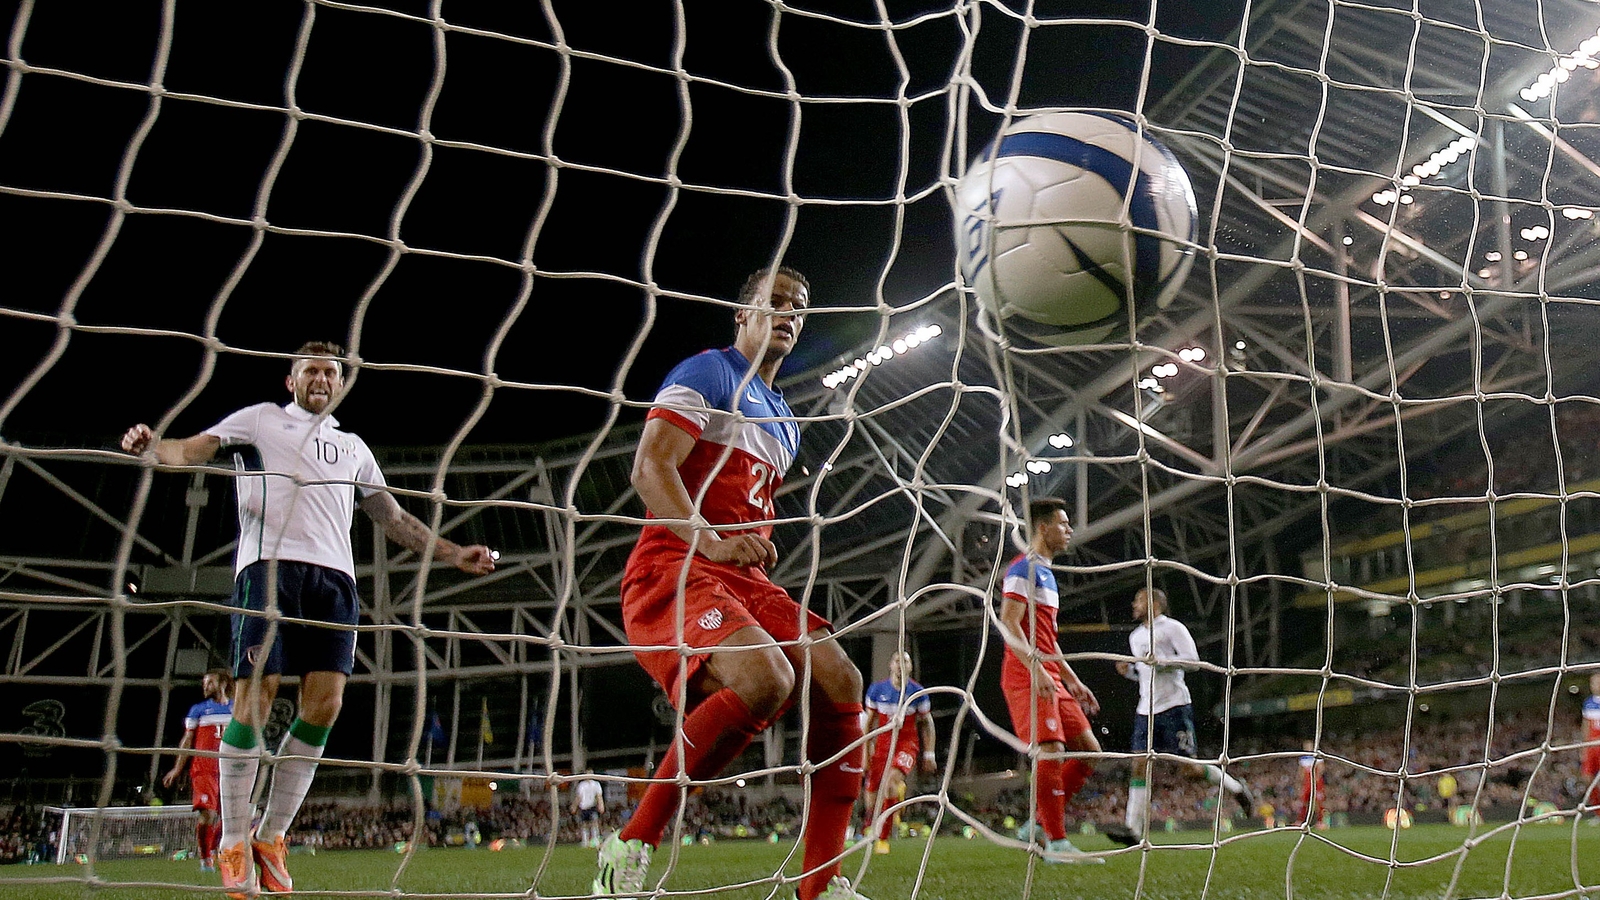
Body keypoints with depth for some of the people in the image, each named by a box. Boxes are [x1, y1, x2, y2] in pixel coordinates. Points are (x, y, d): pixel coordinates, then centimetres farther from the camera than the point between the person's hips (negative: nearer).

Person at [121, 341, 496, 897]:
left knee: (324, 705, -6)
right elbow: (190, 451, 5)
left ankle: (270, 838, 8)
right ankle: (234, 844, 1)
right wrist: (151, 447, -18)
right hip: (270, 563, -4)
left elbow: (393, 518, 30)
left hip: (334, 575, 4)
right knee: (256, 695, -11)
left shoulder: (353, 447, 29)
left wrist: (454, 555, 20)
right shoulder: (260, 419, 18)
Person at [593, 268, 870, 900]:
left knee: (840, 679, -11)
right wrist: (710, 542, -28)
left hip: (744, 582, 8)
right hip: (673, 568, -8)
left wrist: (760, 549, 14)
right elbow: (649, 469, -14)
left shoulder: (783, 419, 26)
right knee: (765, 676, -33)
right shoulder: (707, 374, 0)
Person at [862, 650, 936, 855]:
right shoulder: (877, 689, 2)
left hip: (907, 744, -2)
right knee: (873, 794, 0)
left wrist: (929, 754, 6)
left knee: (892, 777, -30)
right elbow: (869, 722, 10)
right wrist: (866, 750, 7)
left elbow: (926, 723, 8)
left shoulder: (917, 692, 0)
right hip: (882, 744, 2)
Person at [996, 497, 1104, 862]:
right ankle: (1056, 844, -10)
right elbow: (1008, 624, -17)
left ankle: (1040, 825, 11)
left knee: (1088, 749, 6)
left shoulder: (1045, 572, 24)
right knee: (1050, 752, -15)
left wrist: (1072, 680, 25)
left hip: (1049, 678, 10)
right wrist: (1037, 669, -26)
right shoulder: (1024, 568, -6)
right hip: (1027, 677, -10)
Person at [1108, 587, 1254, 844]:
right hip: (1146, 709, 7)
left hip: (1174, 705, -6)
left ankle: (1236, 787, 21)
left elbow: (1192, 660, -11)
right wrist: (1128, 670, 8)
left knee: (1189, 768, -4)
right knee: (1140, 765, -6)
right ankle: (1133, 829, -9)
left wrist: (1159, 661, -19)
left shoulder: (1172, 627, -2)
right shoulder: (1135, 636, 20)